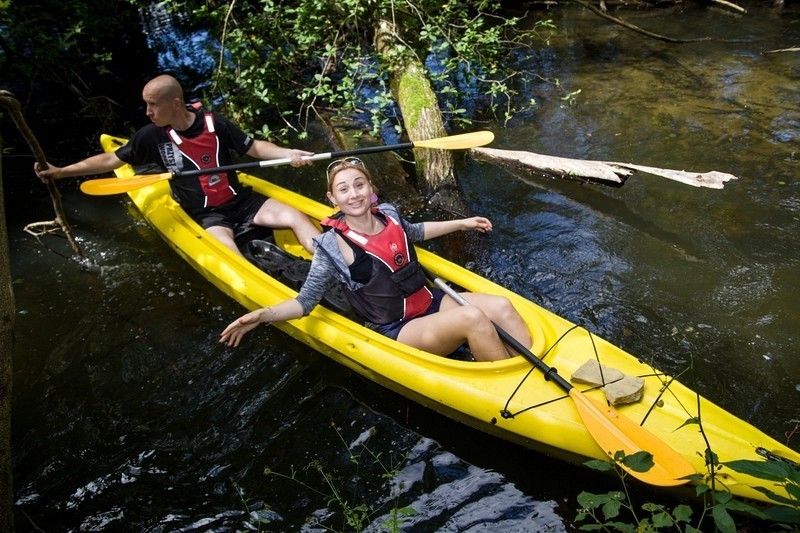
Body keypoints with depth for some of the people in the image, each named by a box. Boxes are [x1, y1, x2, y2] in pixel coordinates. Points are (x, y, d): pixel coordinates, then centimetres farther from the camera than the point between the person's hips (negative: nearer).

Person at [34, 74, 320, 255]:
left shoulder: (215, 123, -4)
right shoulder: (152, 136, -3)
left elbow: (254, 147, 3)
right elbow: (111, 160, 6)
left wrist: (288, 153, -13)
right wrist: (61, 171, 4)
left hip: (242, 200, 2)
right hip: (205, 215, -2)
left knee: (296, 217, -15)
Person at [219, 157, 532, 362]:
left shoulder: (387, 215, 2)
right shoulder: (333, 247, -14)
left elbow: (415, 232, 26)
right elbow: (306, 301, -12)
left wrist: (461, 223, 29)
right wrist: (263, 315, -28)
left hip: (431, 302, 7)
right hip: (398, 331, -7)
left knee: (501, 305, -12)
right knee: (472, 317, -29)